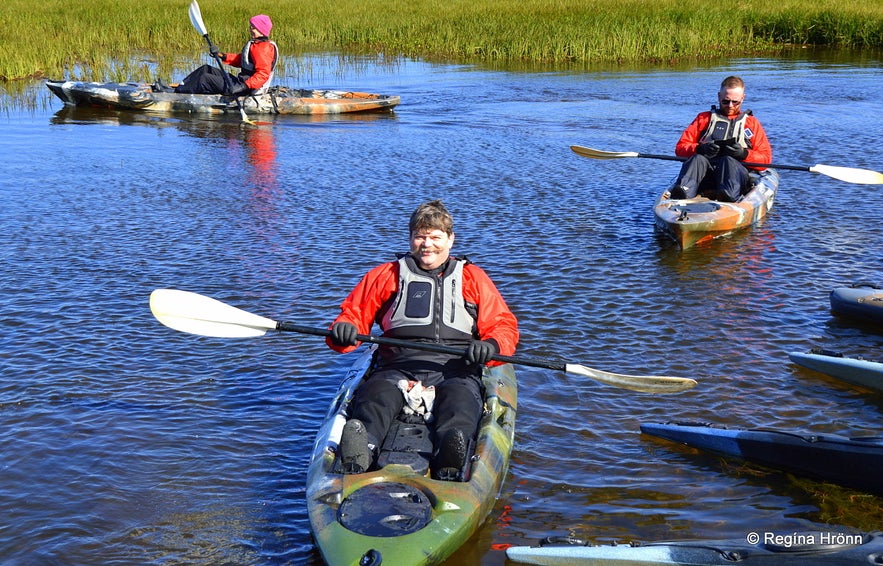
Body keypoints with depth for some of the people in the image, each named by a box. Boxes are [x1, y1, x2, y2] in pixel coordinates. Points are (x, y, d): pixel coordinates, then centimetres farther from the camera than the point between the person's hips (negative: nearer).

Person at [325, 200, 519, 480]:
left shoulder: (472, 277, 24)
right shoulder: (387, 275, 24)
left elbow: (504, 324, 17)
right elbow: (355, 313, 21)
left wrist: (491, 346, -7)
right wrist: (343, 330, -6)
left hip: (455, 369, 0)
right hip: (398, 366, 1)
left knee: (460, 398, -37)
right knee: (376, 394, -35)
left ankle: (448, 459, -67)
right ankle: (362, 450, -66)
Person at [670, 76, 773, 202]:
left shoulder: (751, 123, 25)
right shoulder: (704, 118, 26)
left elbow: (766, 158, 12)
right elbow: (680, 147, 14)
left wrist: (744, 153, -8)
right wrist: (700, 149, -8)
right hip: (706, 178, 1)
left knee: (728, 160, -35)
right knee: (698, 159, -32)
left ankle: (728, 194, -66)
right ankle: (684, 190, -62)